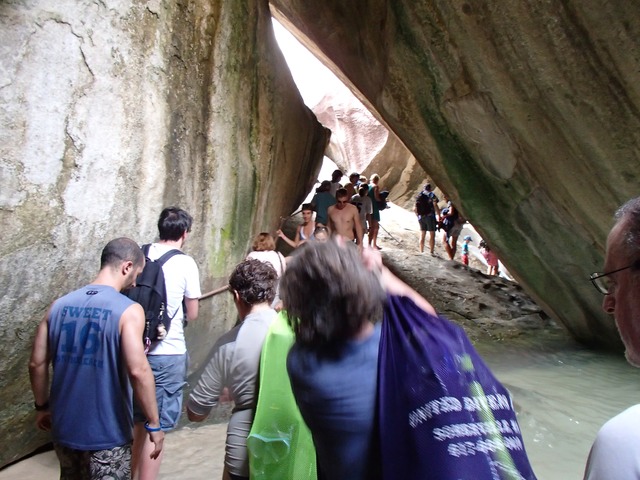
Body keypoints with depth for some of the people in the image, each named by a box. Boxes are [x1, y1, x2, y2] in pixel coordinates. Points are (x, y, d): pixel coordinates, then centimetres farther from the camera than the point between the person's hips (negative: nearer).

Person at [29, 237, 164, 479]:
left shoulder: (60, 305, 0)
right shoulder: (129, 310, -19)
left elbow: (37, 363, 5)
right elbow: (138, 371, -26)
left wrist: (42, 406, 19)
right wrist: (154, 424, -16)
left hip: (64, 427, 6)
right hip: (107, 433, -6)